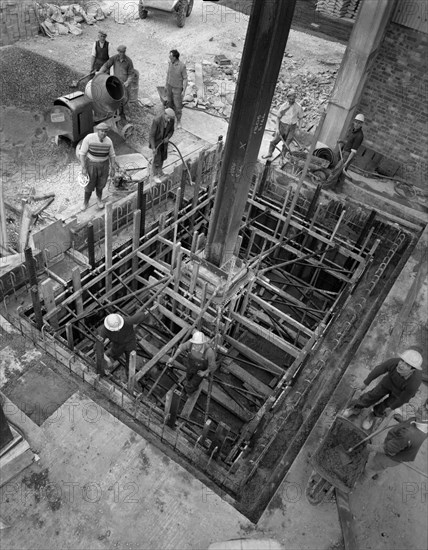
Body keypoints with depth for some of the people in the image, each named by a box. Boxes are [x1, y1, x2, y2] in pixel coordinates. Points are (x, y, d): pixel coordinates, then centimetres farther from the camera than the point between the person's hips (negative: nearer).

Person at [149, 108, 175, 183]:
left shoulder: (171, 119, -19)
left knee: (163, 157, 22)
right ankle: (155, 175, 24)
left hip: (164, 140, 6)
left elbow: (171, 131, -1)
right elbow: (152, 135, -30)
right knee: (157, 159, 2)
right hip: (155, 141, -6)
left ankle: (159, 170, 48)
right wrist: (153, 148, -36)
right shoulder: (156, 120, -35)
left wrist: (168, 138, -21)